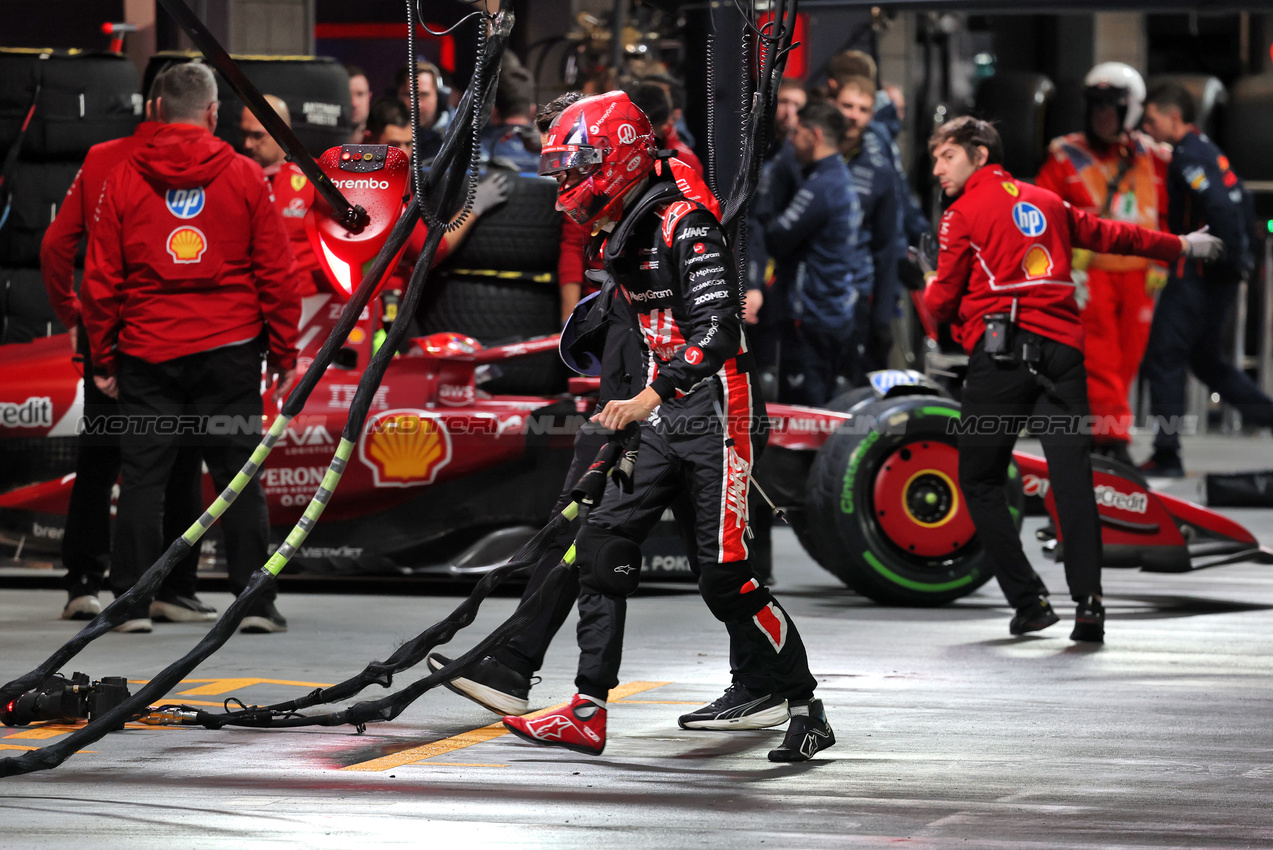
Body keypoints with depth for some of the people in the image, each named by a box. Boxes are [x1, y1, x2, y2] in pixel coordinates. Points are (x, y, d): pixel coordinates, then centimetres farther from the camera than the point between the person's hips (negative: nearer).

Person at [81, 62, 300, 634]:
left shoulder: (123, 180, 1)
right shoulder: (245, 178, 0)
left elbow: (101, 279, 3)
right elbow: (276, 272, 1)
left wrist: (104, 360, 10)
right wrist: (284, 353, 8)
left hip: (147, 354, 0)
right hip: (228, 350, 0)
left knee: (142, 476, 5)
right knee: (239, 478, 4)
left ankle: (133, 602, 3)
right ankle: (256, 603, 3)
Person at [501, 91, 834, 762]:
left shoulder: (684, 223, -17)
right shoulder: (630, 229, 13)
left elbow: (718, 330, -27)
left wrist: (650, 398, -33)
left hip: (715, 411, -9)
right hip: (662, 416, 9)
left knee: (725, 573, -10)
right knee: (603, 544, 0)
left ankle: (805, 710, 3)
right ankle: (587, 712, 1)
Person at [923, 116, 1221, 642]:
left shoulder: (963, 214, 5)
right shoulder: (1047, 203, 20)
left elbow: (943, 301, 4)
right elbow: (1111, 236, 30)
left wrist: (925, 294, 28)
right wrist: (1180, 247, 44)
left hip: (1001, 349, -4)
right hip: (1062, 346, 5)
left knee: (980, 481, 4)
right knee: (1072, 476, -2)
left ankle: (1029, 600, -3)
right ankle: (1088, 602, -14)